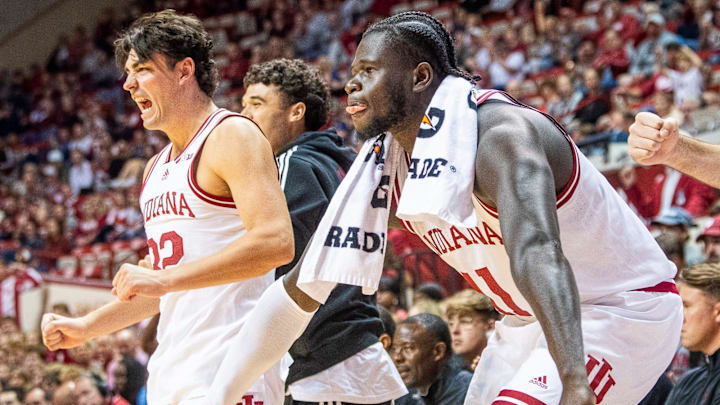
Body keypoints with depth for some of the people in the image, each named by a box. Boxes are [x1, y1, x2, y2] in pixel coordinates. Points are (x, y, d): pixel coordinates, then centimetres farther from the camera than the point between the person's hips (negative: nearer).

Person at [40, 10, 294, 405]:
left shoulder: (232, 136, -8)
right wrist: (86, 327, 19)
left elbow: (275, 243, -22)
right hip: (169, 371, 9)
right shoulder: (157, 168, 20)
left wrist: (164, 279, -22)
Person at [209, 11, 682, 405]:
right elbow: (307, 279, 4)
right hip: (532, 320, 9)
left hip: (625, 310, -9)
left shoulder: (498, 134, -28)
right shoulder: (386, 165, -2)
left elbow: (538, 256, -45)